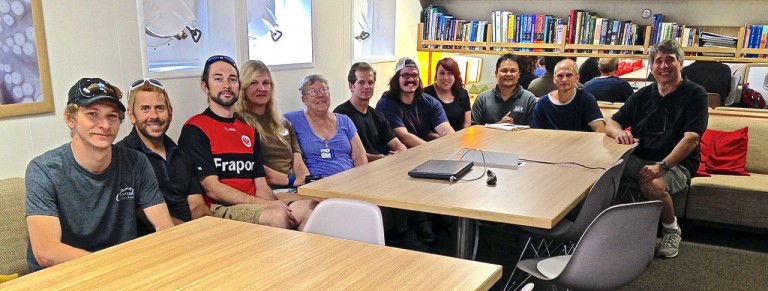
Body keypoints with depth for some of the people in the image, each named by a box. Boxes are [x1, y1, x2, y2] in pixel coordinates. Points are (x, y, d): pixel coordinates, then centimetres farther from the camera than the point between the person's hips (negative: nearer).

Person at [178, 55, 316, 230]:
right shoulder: (194, 129, -1)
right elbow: (212, 188, -10)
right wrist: (267, 204, -16)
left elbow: (260, 184, 15)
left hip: (253, 206, 6)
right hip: (218, 209, -6)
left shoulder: (249, 131, 21)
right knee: (276, 215, -33)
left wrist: (275, 203, -9)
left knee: (311, 208, -21)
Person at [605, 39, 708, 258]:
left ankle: (671, 230, -6)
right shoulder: (642, 95, 13)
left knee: (653, 185, -37)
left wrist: (662, 166, -27)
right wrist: (619, 132, -15)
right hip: (637, 160, 4)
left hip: (676, 163, -4)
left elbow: (691, 138, -14)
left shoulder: (695, 94, -2)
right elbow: (610, 124, 11)